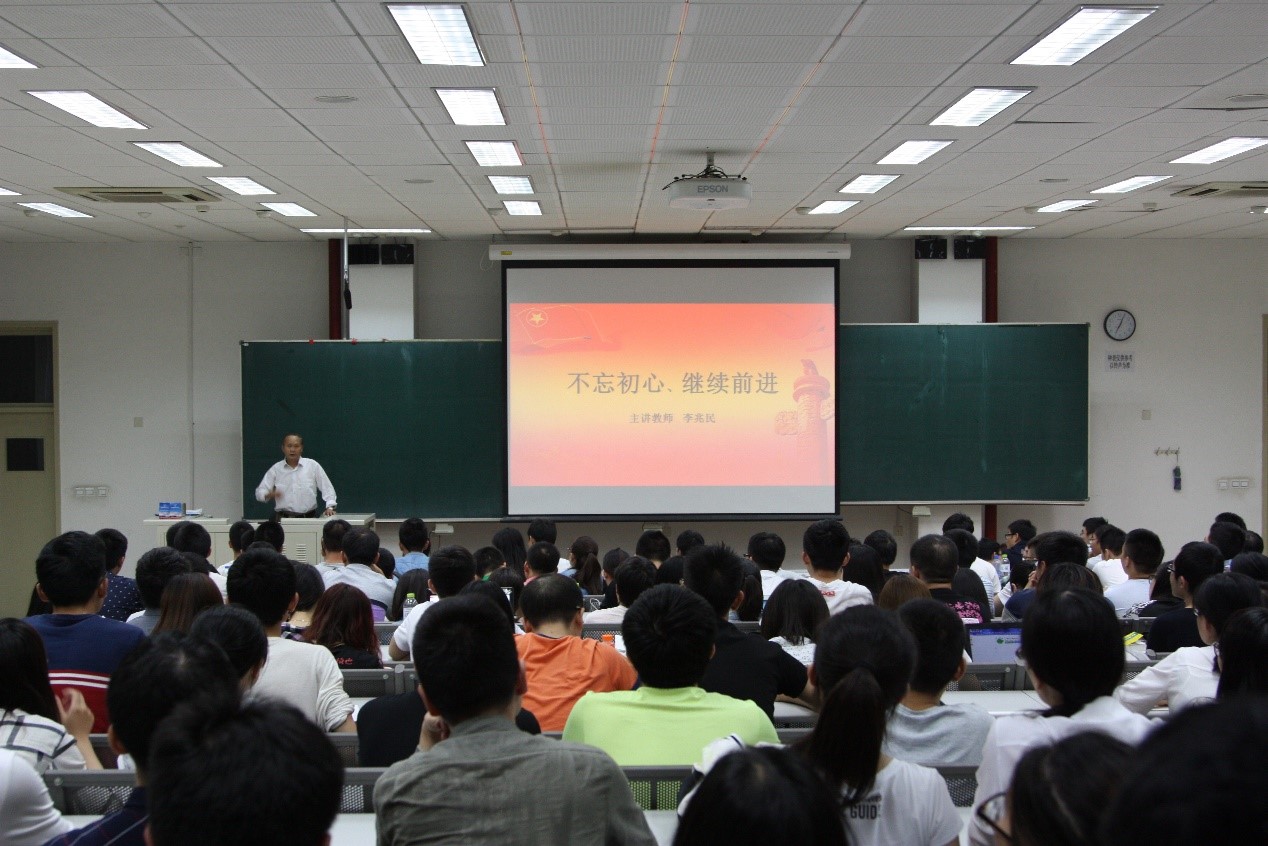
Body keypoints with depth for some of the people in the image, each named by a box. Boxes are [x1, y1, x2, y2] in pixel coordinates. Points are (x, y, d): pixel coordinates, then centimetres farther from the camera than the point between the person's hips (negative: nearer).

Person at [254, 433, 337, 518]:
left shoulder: (312, 465, 8)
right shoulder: (276, 469, 11)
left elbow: (327, 488, 10)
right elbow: (260, 492, 11)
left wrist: (330, 507, -3)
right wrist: (269, 494, -12)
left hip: (308, 517, 0)